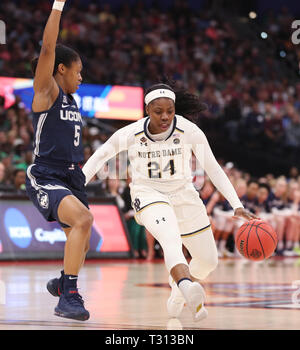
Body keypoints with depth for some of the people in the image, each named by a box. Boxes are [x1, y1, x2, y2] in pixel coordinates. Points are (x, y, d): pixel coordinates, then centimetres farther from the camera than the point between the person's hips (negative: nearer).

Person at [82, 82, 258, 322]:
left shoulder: (190, 131, -17)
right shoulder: (131, 134, -17)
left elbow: (213, 169, -12)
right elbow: (101, 155, 1)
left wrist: (237, 206, -19)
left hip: (183, 194, 3)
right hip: (148, 194, -3)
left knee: (209, 260, 9)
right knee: (171, 239, -35)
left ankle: (178, 293, 38)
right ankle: (187, 285, -62)